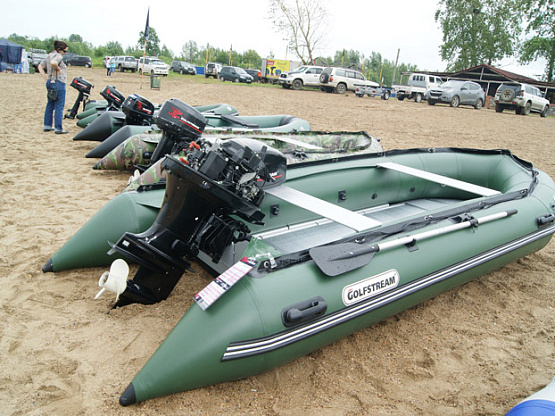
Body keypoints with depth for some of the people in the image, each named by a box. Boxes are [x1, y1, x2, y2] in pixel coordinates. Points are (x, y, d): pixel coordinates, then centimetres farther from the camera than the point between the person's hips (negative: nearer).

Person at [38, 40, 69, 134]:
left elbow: (40, 66, 18)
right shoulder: (58, 56, -12)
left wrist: (45, 76, 11)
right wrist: (58, 68, -16)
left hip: (50, 82, 9)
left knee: (50, 105, 15)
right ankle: (58, 128, -5)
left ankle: (47, 126, 21)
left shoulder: (48, 56, 16)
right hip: (58, 83, -9)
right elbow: (53, 63, -33)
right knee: (59, 107, -6)